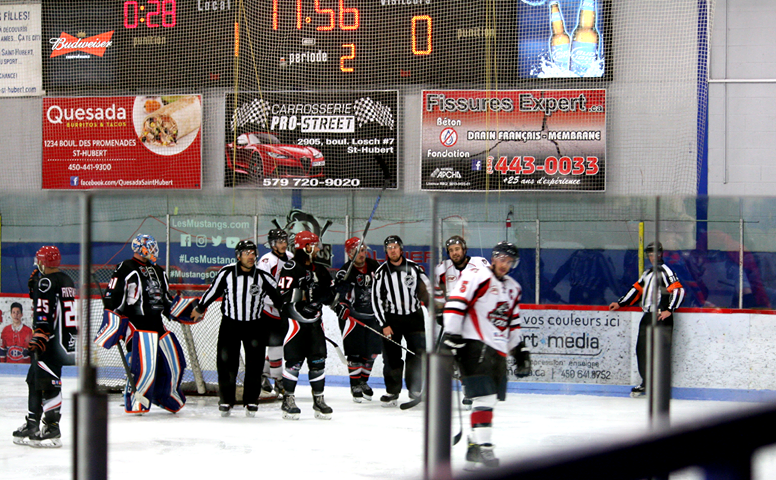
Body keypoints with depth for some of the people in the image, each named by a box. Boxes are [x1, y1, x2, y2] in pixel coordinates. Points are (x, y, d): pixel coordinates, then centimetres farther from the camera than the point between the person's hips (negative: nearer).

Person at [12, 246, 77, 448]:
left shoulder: (46, 281, -11)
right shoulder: (67, 281, 18)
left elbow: (43, 313, -19)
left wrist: (38, 338, -21)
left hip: (53, 341, -10)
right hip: (68, 339, 10)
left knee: (48, 383, -11)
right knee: (34, 379, 17)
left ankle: (52, 429, -16)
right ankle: (32, 425, 22)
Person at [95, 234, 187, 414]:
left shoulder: (158, 272, 20)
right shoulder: (125, 269, -4)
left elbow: (167, 301, 28)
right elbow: (112, 298, -9)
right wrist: (113, 324, -16)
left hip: (158, 325, 8)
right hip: (137, 326, -8)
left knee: (174, 361, 7)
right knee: (143, 365, -19)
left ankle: (164, 396, 26)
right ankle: (135, 404, -7)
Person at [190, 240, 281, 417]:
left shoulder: (263, 277, -8)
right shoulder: (226, 273, -8)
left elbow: (280, 297, 0)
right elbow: (213, 291, 6)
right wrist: (199, 309, 17)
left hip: (255, 325, 0)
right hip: (230, 324, 0)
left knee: (255, 363, 0)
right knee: (226, 362, -2)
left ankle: (251, 402, 12)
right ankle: (226, 401, 11)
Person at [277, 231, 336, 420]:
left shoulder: (320, 270, 14)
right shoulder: (290, 268, -10)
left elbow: (329, 296, 14)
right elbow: (284, 295, -19)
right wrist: (307, 292, -25)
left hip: (315, 321, 6)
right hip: (295, 320, -6)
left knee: (318, 361, 5)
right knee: (294, 361, -5)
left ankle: (319, 400, 14)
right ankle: (288, 400, 5)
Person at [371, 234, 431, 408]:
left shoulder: (414, 268, 1)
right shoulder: (382, 272, -2)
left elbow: (426, 289, 9)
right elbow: (376, 299, -2)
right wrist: (384, 325, -7)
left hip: (414, 316, 1)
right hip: (391, 318, -1)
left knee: (418, 353, -7)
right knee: (391, 357, 0)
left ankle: (415, 390, -1)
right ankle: (392, 392, 10)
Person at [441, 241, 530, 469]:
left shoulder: (513, 289, 21)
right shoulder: (476, 276, -6)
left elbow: (512, 323, 29)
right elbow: (455, 303, -13)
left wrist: (520, 350, 24)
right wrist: (452, 333, -19)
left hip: (498, 351, 8)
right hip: (475, 345, -8)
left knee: (490, 400, 8)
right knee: (485, 397, -16)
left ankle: (474, 446, 16)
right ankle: (483, 446, -16)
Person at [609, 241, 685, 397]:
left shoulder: (665, 271, -6)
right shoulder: (647, 273, 21)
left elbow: (678, 291, -15)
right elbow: (637, 289, 28)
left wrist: (669, 310, -21)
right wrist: (620, 303, 26)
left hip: (661, 317, -9)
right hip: (647, 316, 9)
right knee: (641, 349, 8)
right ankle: (646, 383, 17)